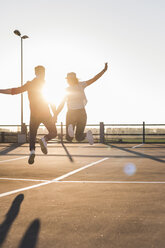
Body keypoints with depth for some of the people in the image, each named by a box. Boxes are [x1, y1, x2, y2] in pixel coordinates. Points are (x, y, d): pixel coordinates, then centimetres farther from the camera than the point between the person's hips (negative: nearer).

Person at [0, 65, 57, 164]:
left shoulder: (29, 84, 2)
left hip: (34, 114, 1)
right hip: (46, 114, -1)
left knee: (32, 135, 10)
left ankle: (32, 151, -16)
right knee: (53, 133, 12)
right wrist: (55, 115, -3)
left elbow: (15, 90, -7)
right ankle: (44, 140, -20)